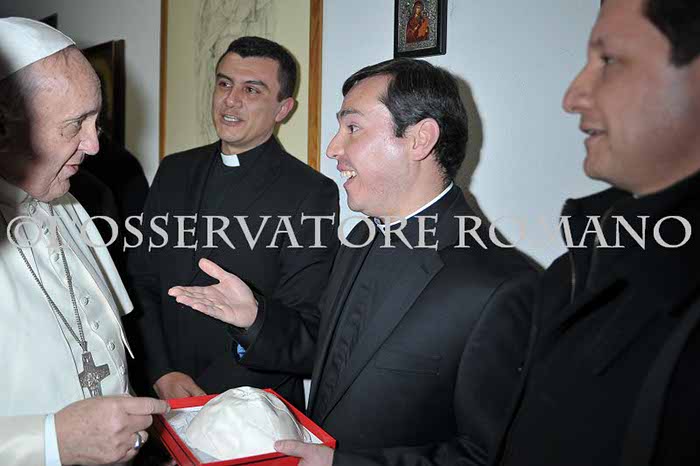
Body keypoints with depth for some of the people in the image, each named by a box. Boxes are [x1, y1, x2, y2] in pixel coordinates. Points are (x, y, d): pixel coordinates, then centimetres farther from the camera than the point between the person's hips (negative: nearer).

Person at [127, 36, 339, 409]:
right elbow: (142, 280, 3)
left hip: (255, 406, -4)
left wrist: (205, 394, -17)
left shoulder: (312, 193, -13)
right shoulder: (174, 171, 3)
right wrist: (162, 374, -9)